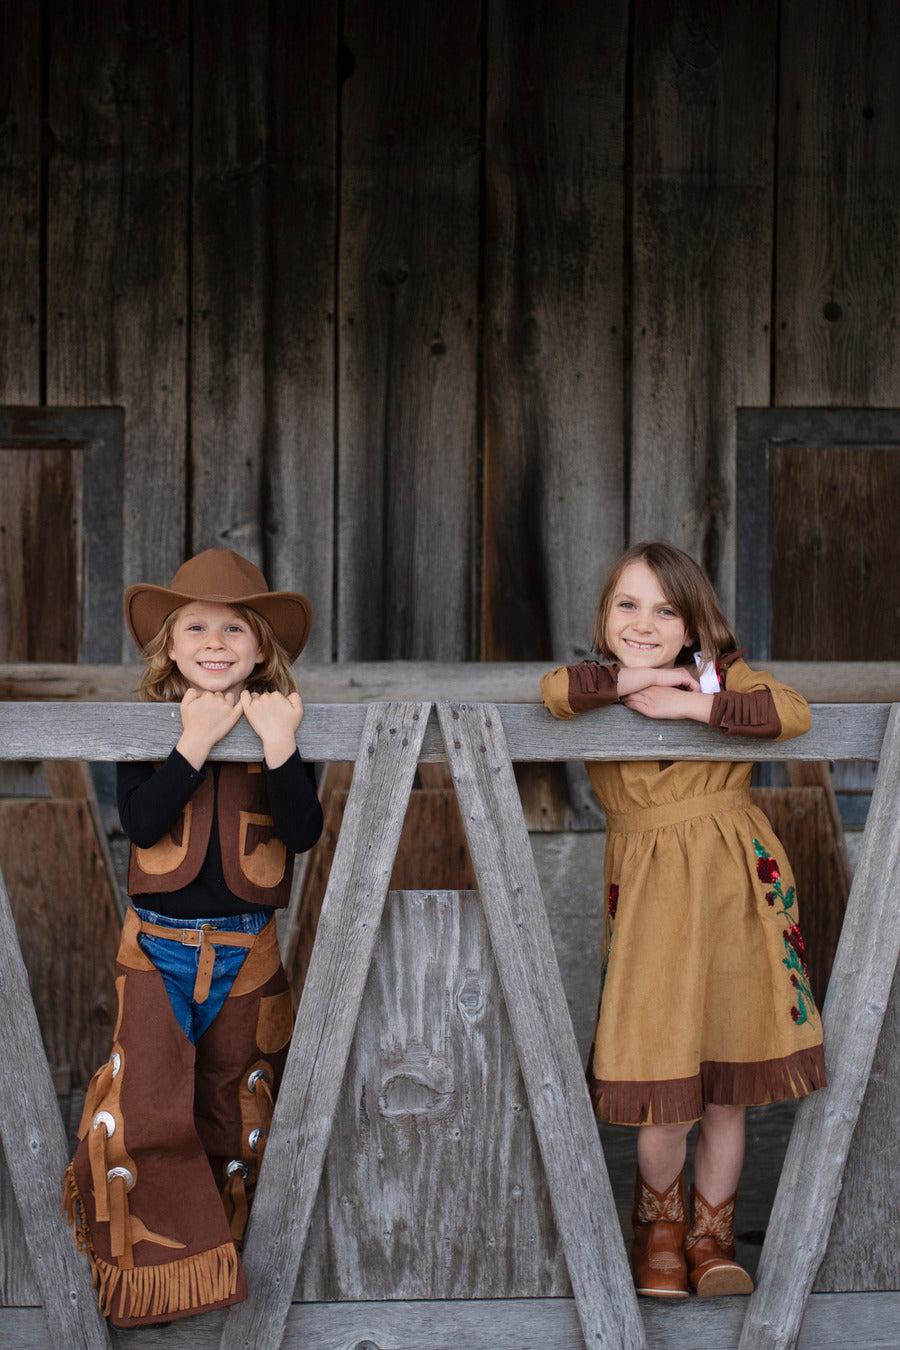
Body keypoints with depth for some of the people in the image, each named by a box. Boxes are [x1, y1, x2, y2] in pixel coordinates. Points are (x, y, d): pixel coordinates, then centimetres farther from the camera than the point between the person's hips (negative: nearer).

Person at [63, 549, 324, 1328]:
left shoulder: (282, 726, -3)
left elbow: (305, 833, -14)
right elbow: (141, 822, -18)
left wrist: (279, 747, -25)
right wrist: (195, 744, -26)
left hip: (247, 949, 2)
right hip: (159, 943, -1)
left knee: (233, 1110, 12)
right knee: (146, 1103, -10)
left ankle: (215, 1257, 29)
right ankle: (154, 1270, 3)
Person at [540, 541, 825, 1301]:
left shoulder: (722, 675, 2)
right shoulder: (600, 692, 5)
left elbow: (795, 713, -15)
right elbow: (554, 690, -16)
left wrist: (694, 704, -18)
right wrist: (628, 679, -18)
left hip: (735, 886, 1)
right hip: (650, 895, 0)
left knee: (727, 1092, 8)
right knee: (665, 1099, -3)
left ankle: (712, 1236, 28)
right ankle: (660, 1224, 25)